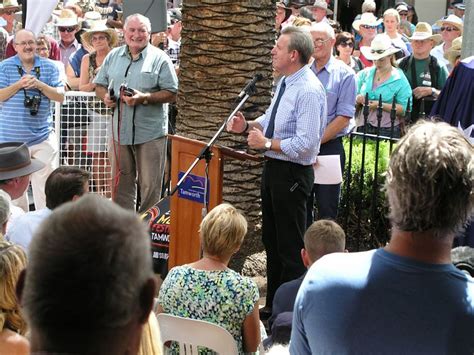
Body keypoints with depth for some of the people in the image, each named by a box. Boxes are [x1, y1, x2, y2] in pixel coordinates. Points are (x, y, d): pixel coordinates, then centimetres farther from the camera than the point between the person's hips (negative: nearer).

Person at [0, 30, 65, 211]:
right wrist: (19, 84, -17)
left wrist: (39, 84, -15)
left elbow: (60, 96, -1)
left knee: (45, 185, -3)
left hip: (43, 137, 0)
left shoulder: (49, 67, 5)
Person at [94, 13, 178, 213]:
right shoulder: (113, 56, 12)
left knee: (150, 186, 1)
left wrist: (144, 98, -18)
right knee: (120, 183, 12)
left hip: (150, 132, -4)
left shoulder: (160, 59, -2)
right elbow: (99, 85, 18)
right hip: (120, 130, 4)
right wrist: (105, 96, -5)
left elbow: (171, 94, -6)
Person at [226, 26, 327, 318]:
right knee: (271, 240, 19)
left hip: (292, 173, -10)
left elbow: (306, 143, -27)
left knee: (291, 248, 2)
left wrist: (267, 143, -20)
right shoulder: (285, 83, 8)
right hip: (274, 168, 10)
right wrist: (248, 126, 3)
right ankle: (273, 305, 34)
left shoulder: (309, 91, -22)